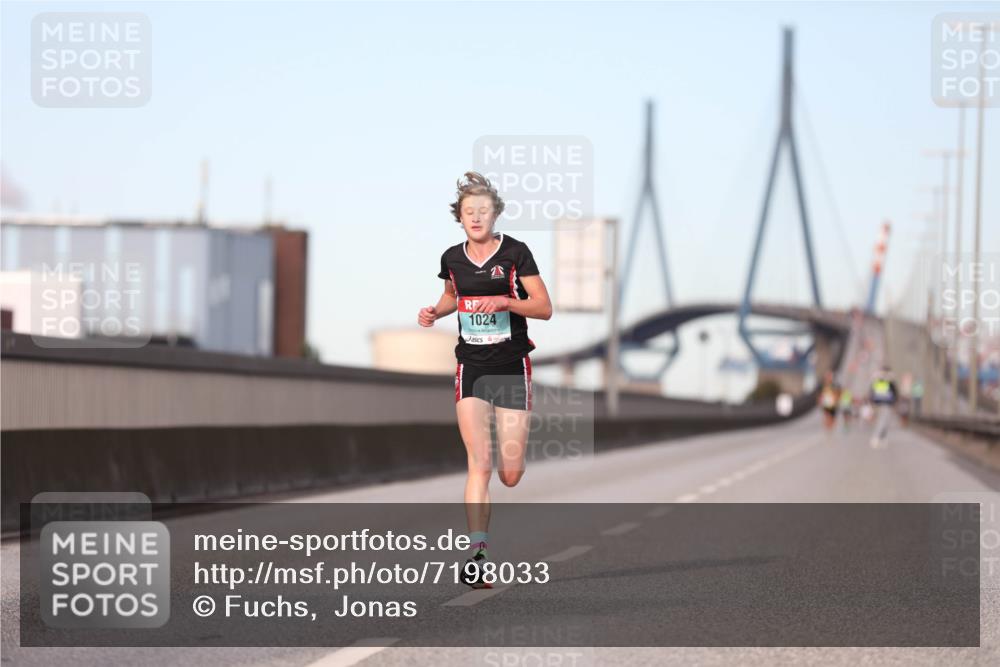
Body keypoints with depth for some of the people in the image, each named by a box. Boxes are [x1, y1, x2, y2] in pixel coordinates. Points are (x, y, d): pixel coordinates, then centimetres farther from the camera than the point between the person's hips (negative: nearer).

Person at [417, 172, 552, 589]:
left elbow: (545, 307, -6)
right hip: (471, 369, 1)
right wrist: (435, 312, 5)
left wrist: (505, 302, -21)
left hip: (512, 369, -1)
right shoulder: (452, 258, 4)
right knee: (480, 465, -14)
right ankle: (477, 556, -16)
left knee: (511, 475, 0)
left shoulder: (515, 252, -6)